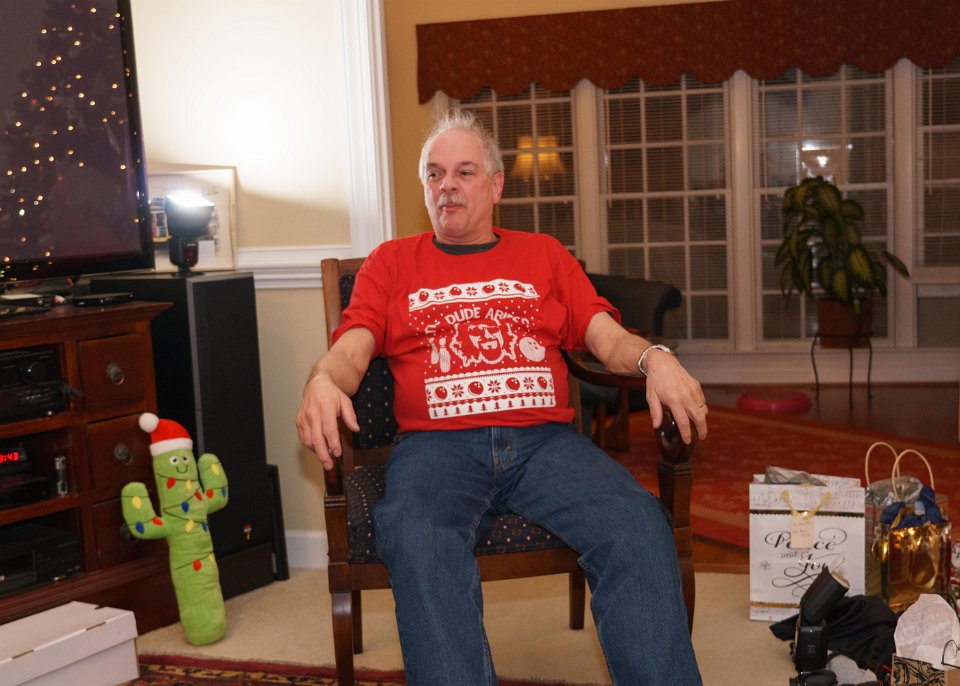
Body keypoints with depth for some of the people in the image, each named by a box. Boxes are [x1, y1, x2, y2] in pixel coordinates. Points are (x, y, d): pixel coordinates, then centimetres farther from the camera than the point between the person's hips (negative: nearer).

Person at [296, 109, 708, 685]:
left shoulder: (544, 254, 25)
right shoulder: (391, 262, 22)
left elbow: (607, 336, 14)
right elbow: (351, 351, 9)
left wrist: (654, 358, -10)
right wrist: (323, 382, -16)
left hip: (544, 438, 2)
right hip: (436, 442, -1)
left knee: (638, 523, -28)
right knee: (420, 541, -36)